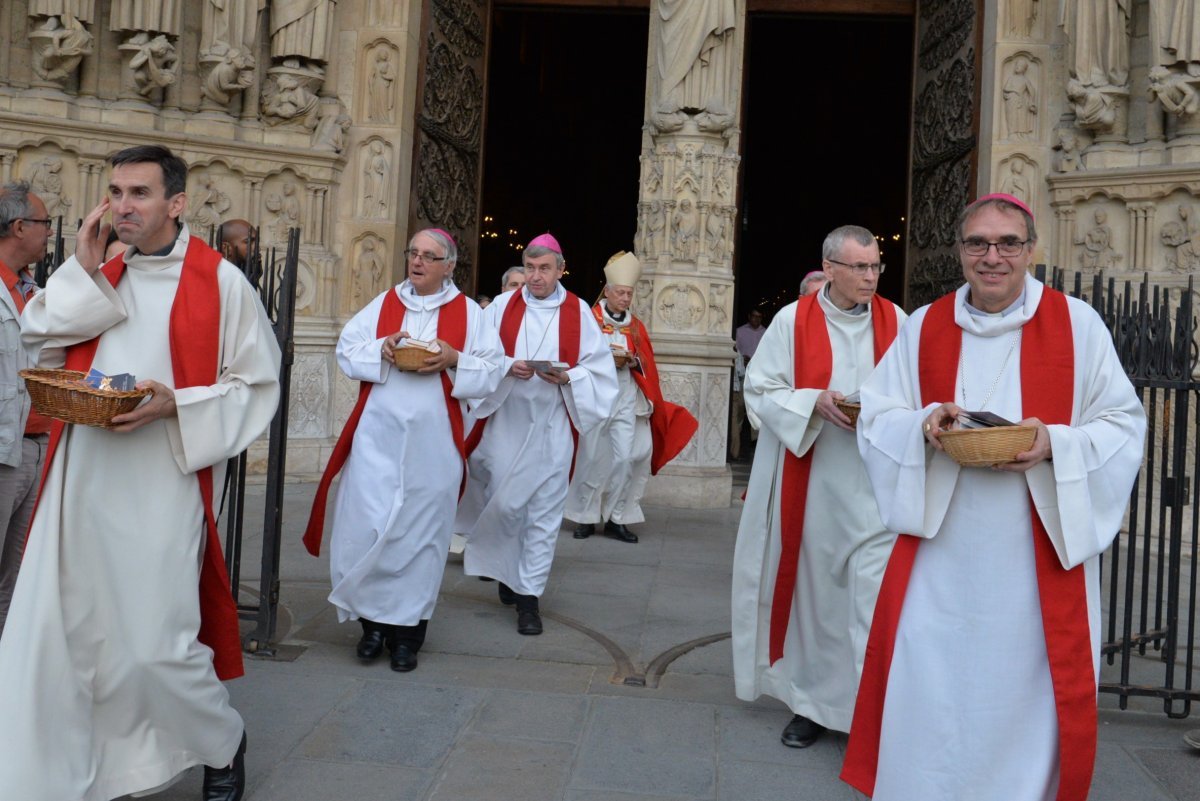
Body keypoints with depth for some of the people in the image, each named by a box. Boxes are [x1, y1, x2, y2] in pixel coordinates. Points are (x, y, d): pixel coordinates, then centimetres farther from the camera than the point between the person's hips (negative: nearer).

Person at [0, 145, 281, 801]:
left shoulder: (220, 282, -4)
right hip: (78, 482, 5)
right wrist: (82, 268, -3)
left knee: (152, 645, 0)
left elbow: (256, 385, -4)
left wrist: (176, 406, -17)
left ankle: (224, 743, 27)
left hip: (160, 486, -5)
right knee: (54, 634, 5)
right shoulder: (96, 273, 13)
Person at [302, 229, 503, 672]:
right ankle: (373, 620, 15)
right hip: (377, 435, 2)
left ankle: (407, 628, 15)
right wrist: (380, 349, -11)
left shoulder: (468, 313, 5)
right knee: (366, 523, -1)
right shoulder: (383, 304, 10)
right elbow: (347, 350, 7)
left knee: (421, 528, 3)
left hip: (433, 440, -1)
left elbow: (492, 370, 2)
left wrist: (454, 359, -15)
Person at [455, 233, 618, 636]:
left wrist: (567, 376, -16)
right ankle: (508, 571, 32)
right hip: (505, 424, 1)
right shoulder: (503, 306, 3)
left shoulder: (578, 312, 2)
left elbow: (599, 365, 2)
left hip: (552, 428, 0)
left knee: (544, 511, 0)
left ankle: (528, 594, 9)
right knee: (503, 504, 5)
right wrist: (508, 367, -17)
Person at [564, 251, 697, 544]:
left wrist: (632, 360, -10)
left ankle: (616, 518, 6)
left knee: (625, 459, -4)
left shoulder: (635, 326, 12)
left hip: (626, 401, 3)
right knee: (592, 459, 1)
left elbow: (647, 365, 10)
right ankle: (586, 517, 13)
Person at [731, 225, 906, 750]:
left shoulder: (895, 322, 4)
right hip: (809, 485, 0)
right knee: (811, 589, 10)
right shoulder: (793, 321, -1)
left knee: (874, 596, -7)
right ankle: (812, 701, 26)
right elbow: (760, 391, -1)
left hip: (875, 488, 0)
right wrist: (814, 402, -17)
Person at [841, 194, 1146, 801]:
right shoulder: (923, 328, 5)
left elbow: (1124, 426, 1)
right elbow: (876, 417, 7)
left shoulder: (1078, 325, -1)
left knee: (1026, 685, 6)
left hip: (1037, 558, -1)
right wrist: (924, 425, -13)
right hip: (940, 554, 2)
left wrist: (1055, 443, -17)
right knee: (928, 687, 5)